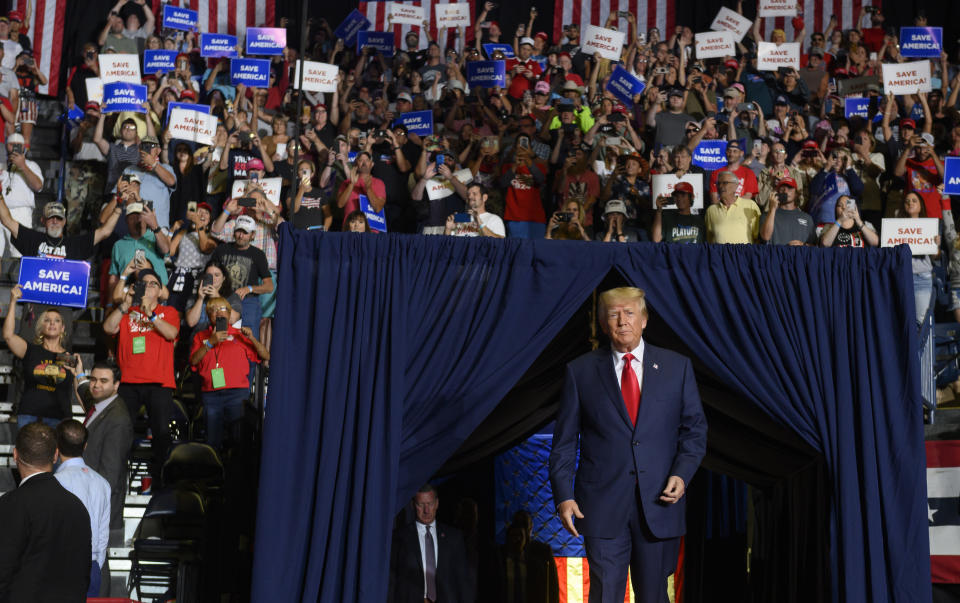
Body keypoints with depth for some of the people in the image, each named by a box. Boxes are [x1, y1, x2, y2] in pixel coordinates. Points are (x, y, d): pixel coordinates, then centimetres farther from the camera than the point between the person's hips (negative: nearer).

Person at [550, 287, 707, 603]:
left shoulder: (677, 367, 8)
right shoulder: (580, 371, 5)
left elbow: (695, 430, 10)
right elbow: (564, 442, 5)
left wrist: (682, 474, -7)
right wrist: (563, 495, -5)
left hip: (659, 502, 1)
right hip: (603, 505, -1)